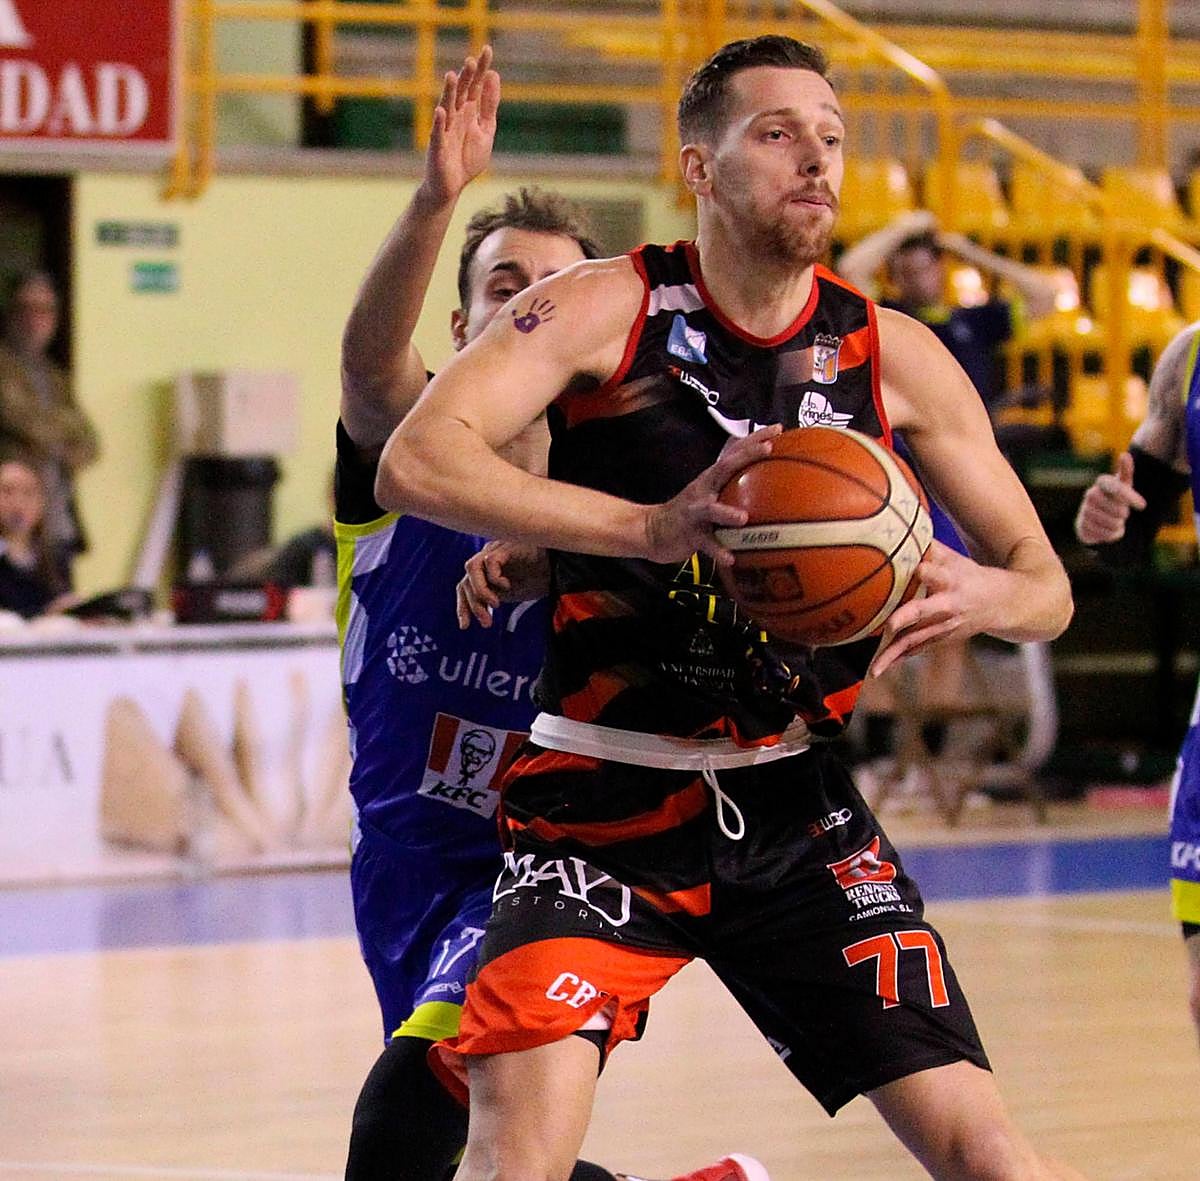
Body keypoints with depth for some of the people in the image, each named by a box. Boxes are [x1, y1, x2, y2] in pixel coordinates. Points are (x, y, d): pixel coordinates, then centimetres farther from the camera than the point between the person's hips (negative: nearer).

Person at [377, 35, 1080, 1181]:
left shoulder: (893, 356, 2)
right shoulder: (606, 310, -8)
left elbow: (1046, 586, 9)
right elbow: (414, 463, -23)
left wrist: (986, 595, -17)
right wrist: (651, 527, -35)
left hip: (793, 807, 3)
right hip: (602, 799, -3)